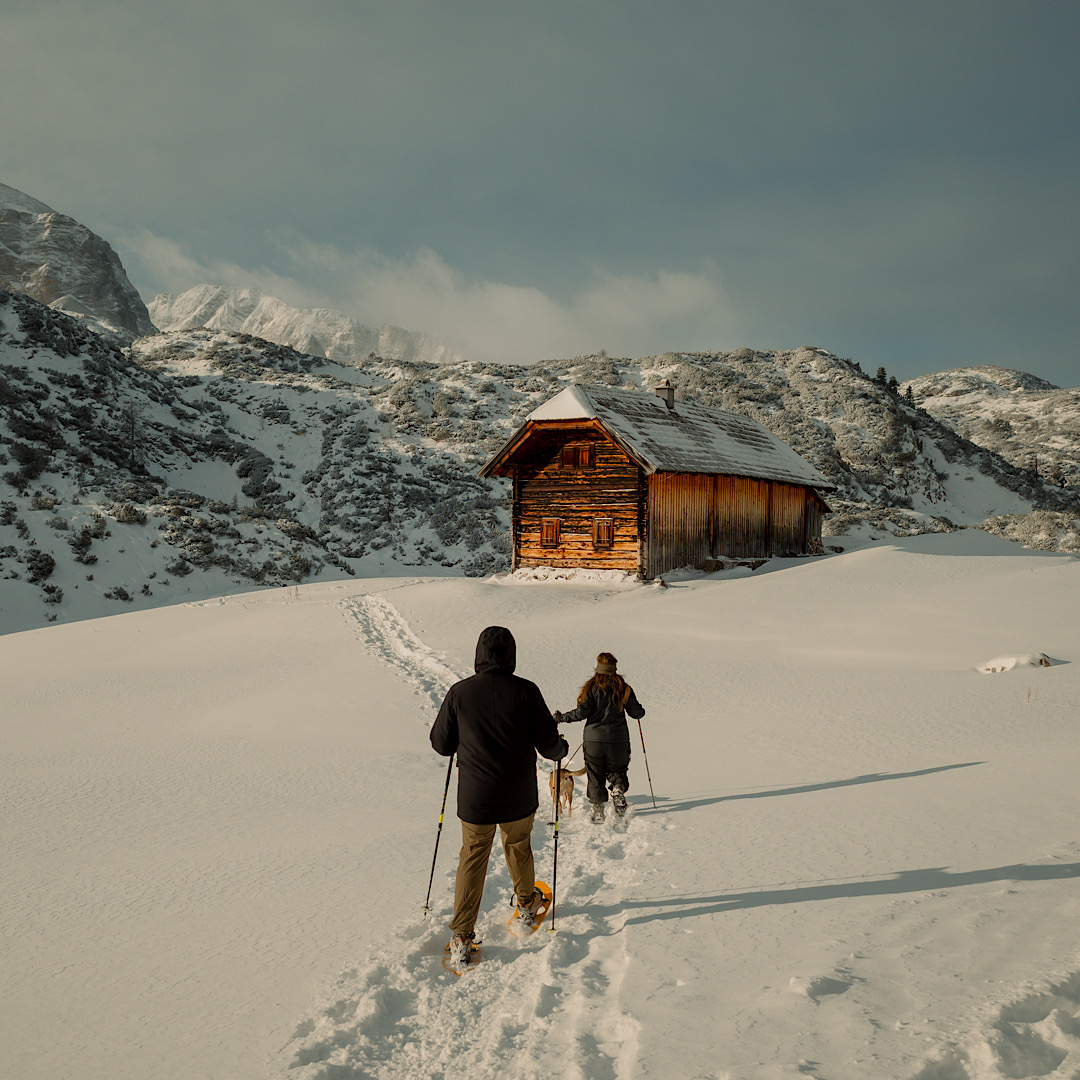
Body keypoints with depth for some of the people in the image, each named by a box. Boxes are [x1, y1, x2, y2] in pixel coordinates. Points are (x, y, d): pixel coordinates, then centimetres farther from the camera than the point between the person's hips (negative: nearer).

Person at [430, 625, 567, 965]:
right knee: (519, 847, 25)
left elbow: (441, 744, 0)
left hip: (474, 798, 0)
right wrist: (562, 749, 15)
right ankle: (526, 902, 47)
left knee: (472, 859, 13)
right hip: (519, 798, 0)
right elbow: (549, 744, -8)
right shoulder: (526, 691, -13)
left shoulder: (459, 692, -11)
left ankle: (462, 937, 10)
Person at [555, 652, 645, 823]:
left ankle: (597, 811, 9)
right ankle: (618, 790, -3)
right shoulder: (624, 688, 2)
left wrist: (562, 718, -2)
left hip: (594, 739, -1)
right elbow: (636, 712, 6)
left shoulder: (592, 687, -5)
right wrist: (640, 711, 29)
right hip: (619, 740, 2)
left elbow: (582, 712, -13)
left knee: (595, 777, 9)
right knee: (617, 772, 22)